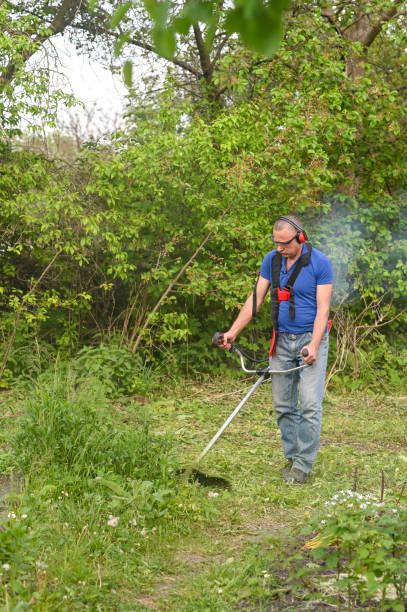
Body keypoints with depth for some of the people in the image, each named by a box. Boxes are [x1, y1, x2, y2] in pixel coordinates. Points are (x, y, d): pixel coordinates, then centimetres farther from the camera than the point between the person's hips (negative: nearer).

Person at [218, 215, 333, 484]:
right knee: (284, 405, 7)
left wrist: (314, 345, -23)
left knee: (310, 405, -9)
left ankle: (303, 465, -4)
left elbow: (323, 308, -13)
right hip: (282, 341, 5)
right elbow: (256, 299, 7)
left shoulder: (319, 262, -11)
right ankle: (292, 457, 16)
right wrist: (233, 331, 0)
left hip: (310, 339, -5)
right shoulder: (272, 260, 3)